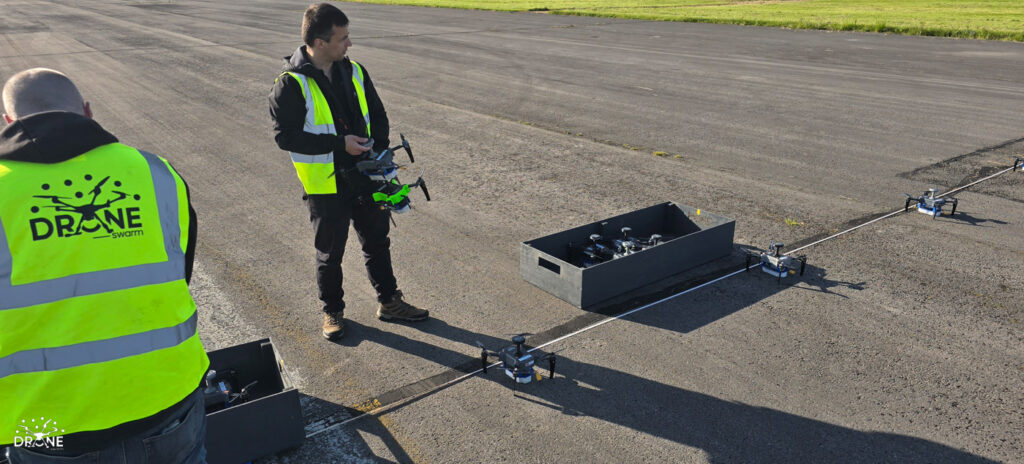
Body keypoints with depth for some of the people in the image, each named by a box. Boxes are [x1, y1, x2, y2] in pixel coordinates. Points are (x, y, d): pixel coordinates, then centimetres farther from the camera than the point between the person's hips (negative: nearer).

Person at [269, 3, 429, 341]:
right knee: (329, 254, 11)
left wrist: (379, 150, -2)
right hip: (326, 186, -5)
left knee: (378, 242, 17)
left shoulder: (354, 72, 3)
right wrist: (338, 144, -21)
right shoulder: (291, 85, -15)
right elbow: (285, 136, -16)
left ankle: (389, 302, 34)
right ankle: (332, 312, 30)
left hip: (367, 179, 5)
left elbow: (377, 116, 12)